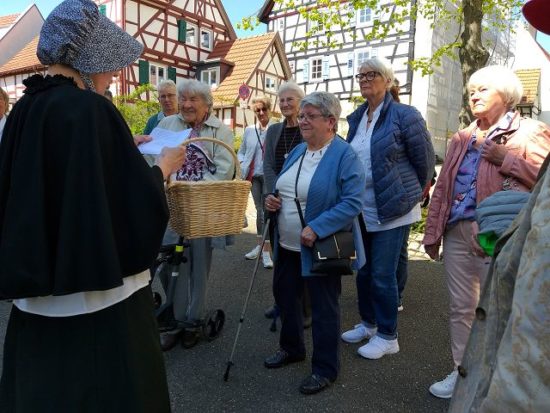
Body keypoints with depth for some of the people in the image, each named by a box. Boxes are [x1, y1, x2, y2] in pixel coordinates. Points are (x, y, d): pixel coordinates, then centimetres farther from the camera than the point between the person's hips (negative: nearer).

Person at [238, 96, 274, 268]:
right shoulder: (249, 130, 10)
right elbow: (241, 152, 17)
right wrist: (242, 165, -1)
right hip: (254, 176, 5)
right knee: (259, 210, 14)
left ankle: (266, 250, 0)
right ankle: (260, 245, 27)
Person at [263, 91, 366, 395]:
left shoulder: (344, 155, -15)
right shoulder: (297, 151, 10)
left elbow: (352, 202, -22)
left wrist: (316, 229, -29)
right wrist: (272, 200, -3)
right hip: (288, 245, 8)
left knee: (323, 307, 6)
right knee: (284, 294, 19)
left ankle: (325, 369, 24)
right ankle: (291, 347, 43)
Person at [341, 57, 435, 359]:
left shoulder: (404, 115, -11)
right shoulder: (356, 118, 9)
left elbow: (425, 160, -5)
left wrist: (408, 193, 6)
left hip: (393, 211, -6)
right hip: (363, 210, 6)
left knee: (382, 275, -1)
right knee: (363, 271, 15)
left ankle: (387, 337, 18)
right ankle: (368, 324, 34)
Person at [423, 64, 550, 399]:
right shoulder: (463, 138, 17)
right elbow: (442, 187, 14)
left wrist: (504, 158, -15)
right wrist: (433, 232, 10)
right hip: (457, 233, 6)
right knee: (461, 308, 13)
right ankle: (462, 371, 29)